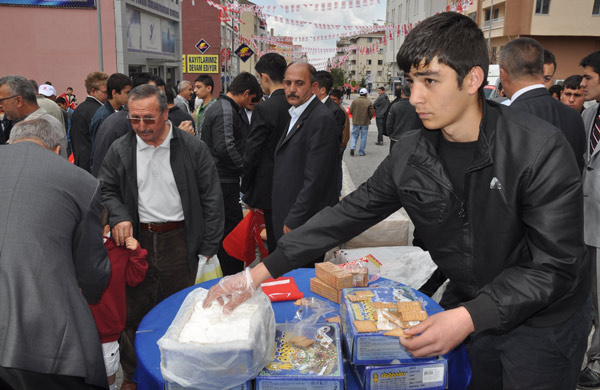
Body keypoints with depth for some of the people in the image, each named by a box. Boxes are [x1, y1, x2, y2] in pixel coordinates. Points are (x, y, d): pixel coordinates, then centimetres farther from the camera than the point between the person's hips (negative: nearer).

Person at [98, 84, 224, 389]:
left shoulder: (193, 149, -5)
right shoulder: (119, 150, 1)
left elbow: (211, 198, -2)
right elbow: (106, 190, 12)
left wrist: (209, 245, -4)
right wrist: (119, 216, -10)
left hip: (180, 241, -1)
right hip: (137, 239, 2)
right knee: (134, 312, 11)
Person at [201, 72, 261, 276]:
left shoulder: (217, 107, 17)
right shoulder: (226, 112, -17)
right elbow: (225, 147, -25)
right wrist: (245, 167, -15)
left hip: (217, 180, 11)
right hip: (224, 182, -11)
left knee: (223, 229, 17)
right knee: (233, 228, -4)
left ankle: (228, 277, 28)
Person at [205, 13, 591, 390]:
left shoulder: (541, 150, -25)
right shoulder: (411, 155, -10)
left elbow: (555, 265, -22)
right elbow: (348, 214, -8)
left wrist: (469, 318, -31)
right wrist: (258, 273, -12)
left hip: (543, 322, -3)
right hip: (466, 308, 4)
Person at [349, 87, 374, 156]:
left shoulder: (354, 101, -4)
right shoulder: (369, 102, -8)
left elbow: (351, 111, -1)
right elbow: (371, 113, -6)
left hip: (356, 121, 1)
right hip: (365, 122, -1)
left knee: (354, 135, 13)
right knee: (363, 137, 7)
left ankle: (352, 147, -8)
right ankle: (361, 152, 9)